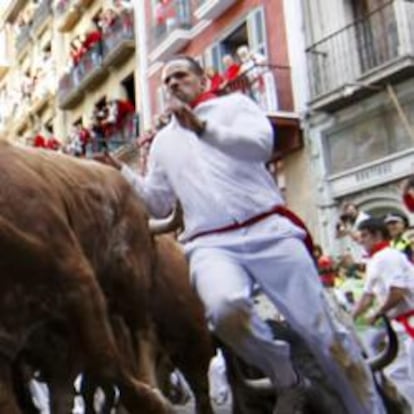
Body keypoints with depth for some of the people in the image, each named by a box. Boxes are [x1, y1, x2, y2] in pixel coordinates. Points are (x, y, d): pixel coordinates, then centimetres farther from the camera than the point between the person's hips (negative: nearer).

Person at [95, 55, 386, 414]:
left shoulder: (234, 104, 13)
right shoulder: (163, 141, 25)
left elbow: (261, 143, -8)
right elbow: (159, 204, 25)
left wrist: (203, 127, -18)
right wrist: (122, 172, 13)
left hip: (268, 230, -1)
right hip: (211, 244, 2)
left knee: (322, 329, -3)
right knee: (224, 307, -32)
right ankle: (288, 384, -7)